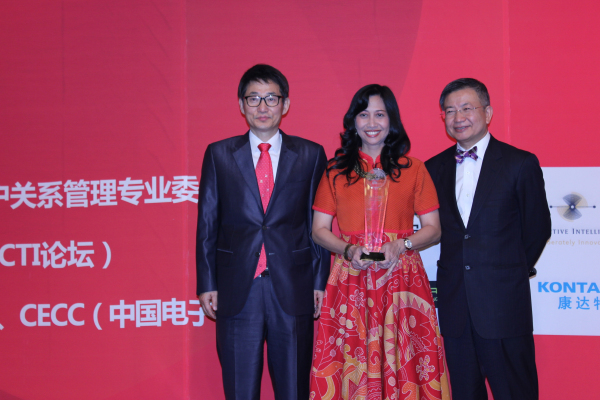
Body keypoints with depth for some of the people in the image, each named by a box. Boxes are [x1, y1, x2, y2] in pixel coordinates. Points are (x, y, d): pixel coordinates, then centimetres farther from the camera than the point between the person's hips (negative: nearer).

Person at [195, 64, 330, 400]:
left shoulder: (311, 155, 7)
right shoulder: (219, 155, 8)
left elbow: (319, 224, 5)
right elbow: (207, 224, 7)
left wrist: (320, 283, 0)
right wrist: (207, 284, 2)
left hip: (293, 288, 0)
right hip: (237, 290, 0)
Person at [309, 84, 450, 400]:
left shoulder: (414, 169, 9)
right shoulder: (336, 170, 10)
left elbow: (433, 229, 8)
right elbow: (319, 230, 9)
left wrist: (401, 245, -10)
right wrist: (349, 250, -9)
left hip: (401, 277, 0)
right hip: (350, 280, 0)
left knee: (401, 361, -3)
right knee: (352, 362, -2)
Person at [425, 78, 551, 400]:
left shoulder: (520, 164, -2)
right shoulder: (434, 168, 9)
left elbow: (538, 228, 3)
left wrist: (513, 271, 8)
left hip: (503, 303, -4)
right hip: (454, 304, 4)